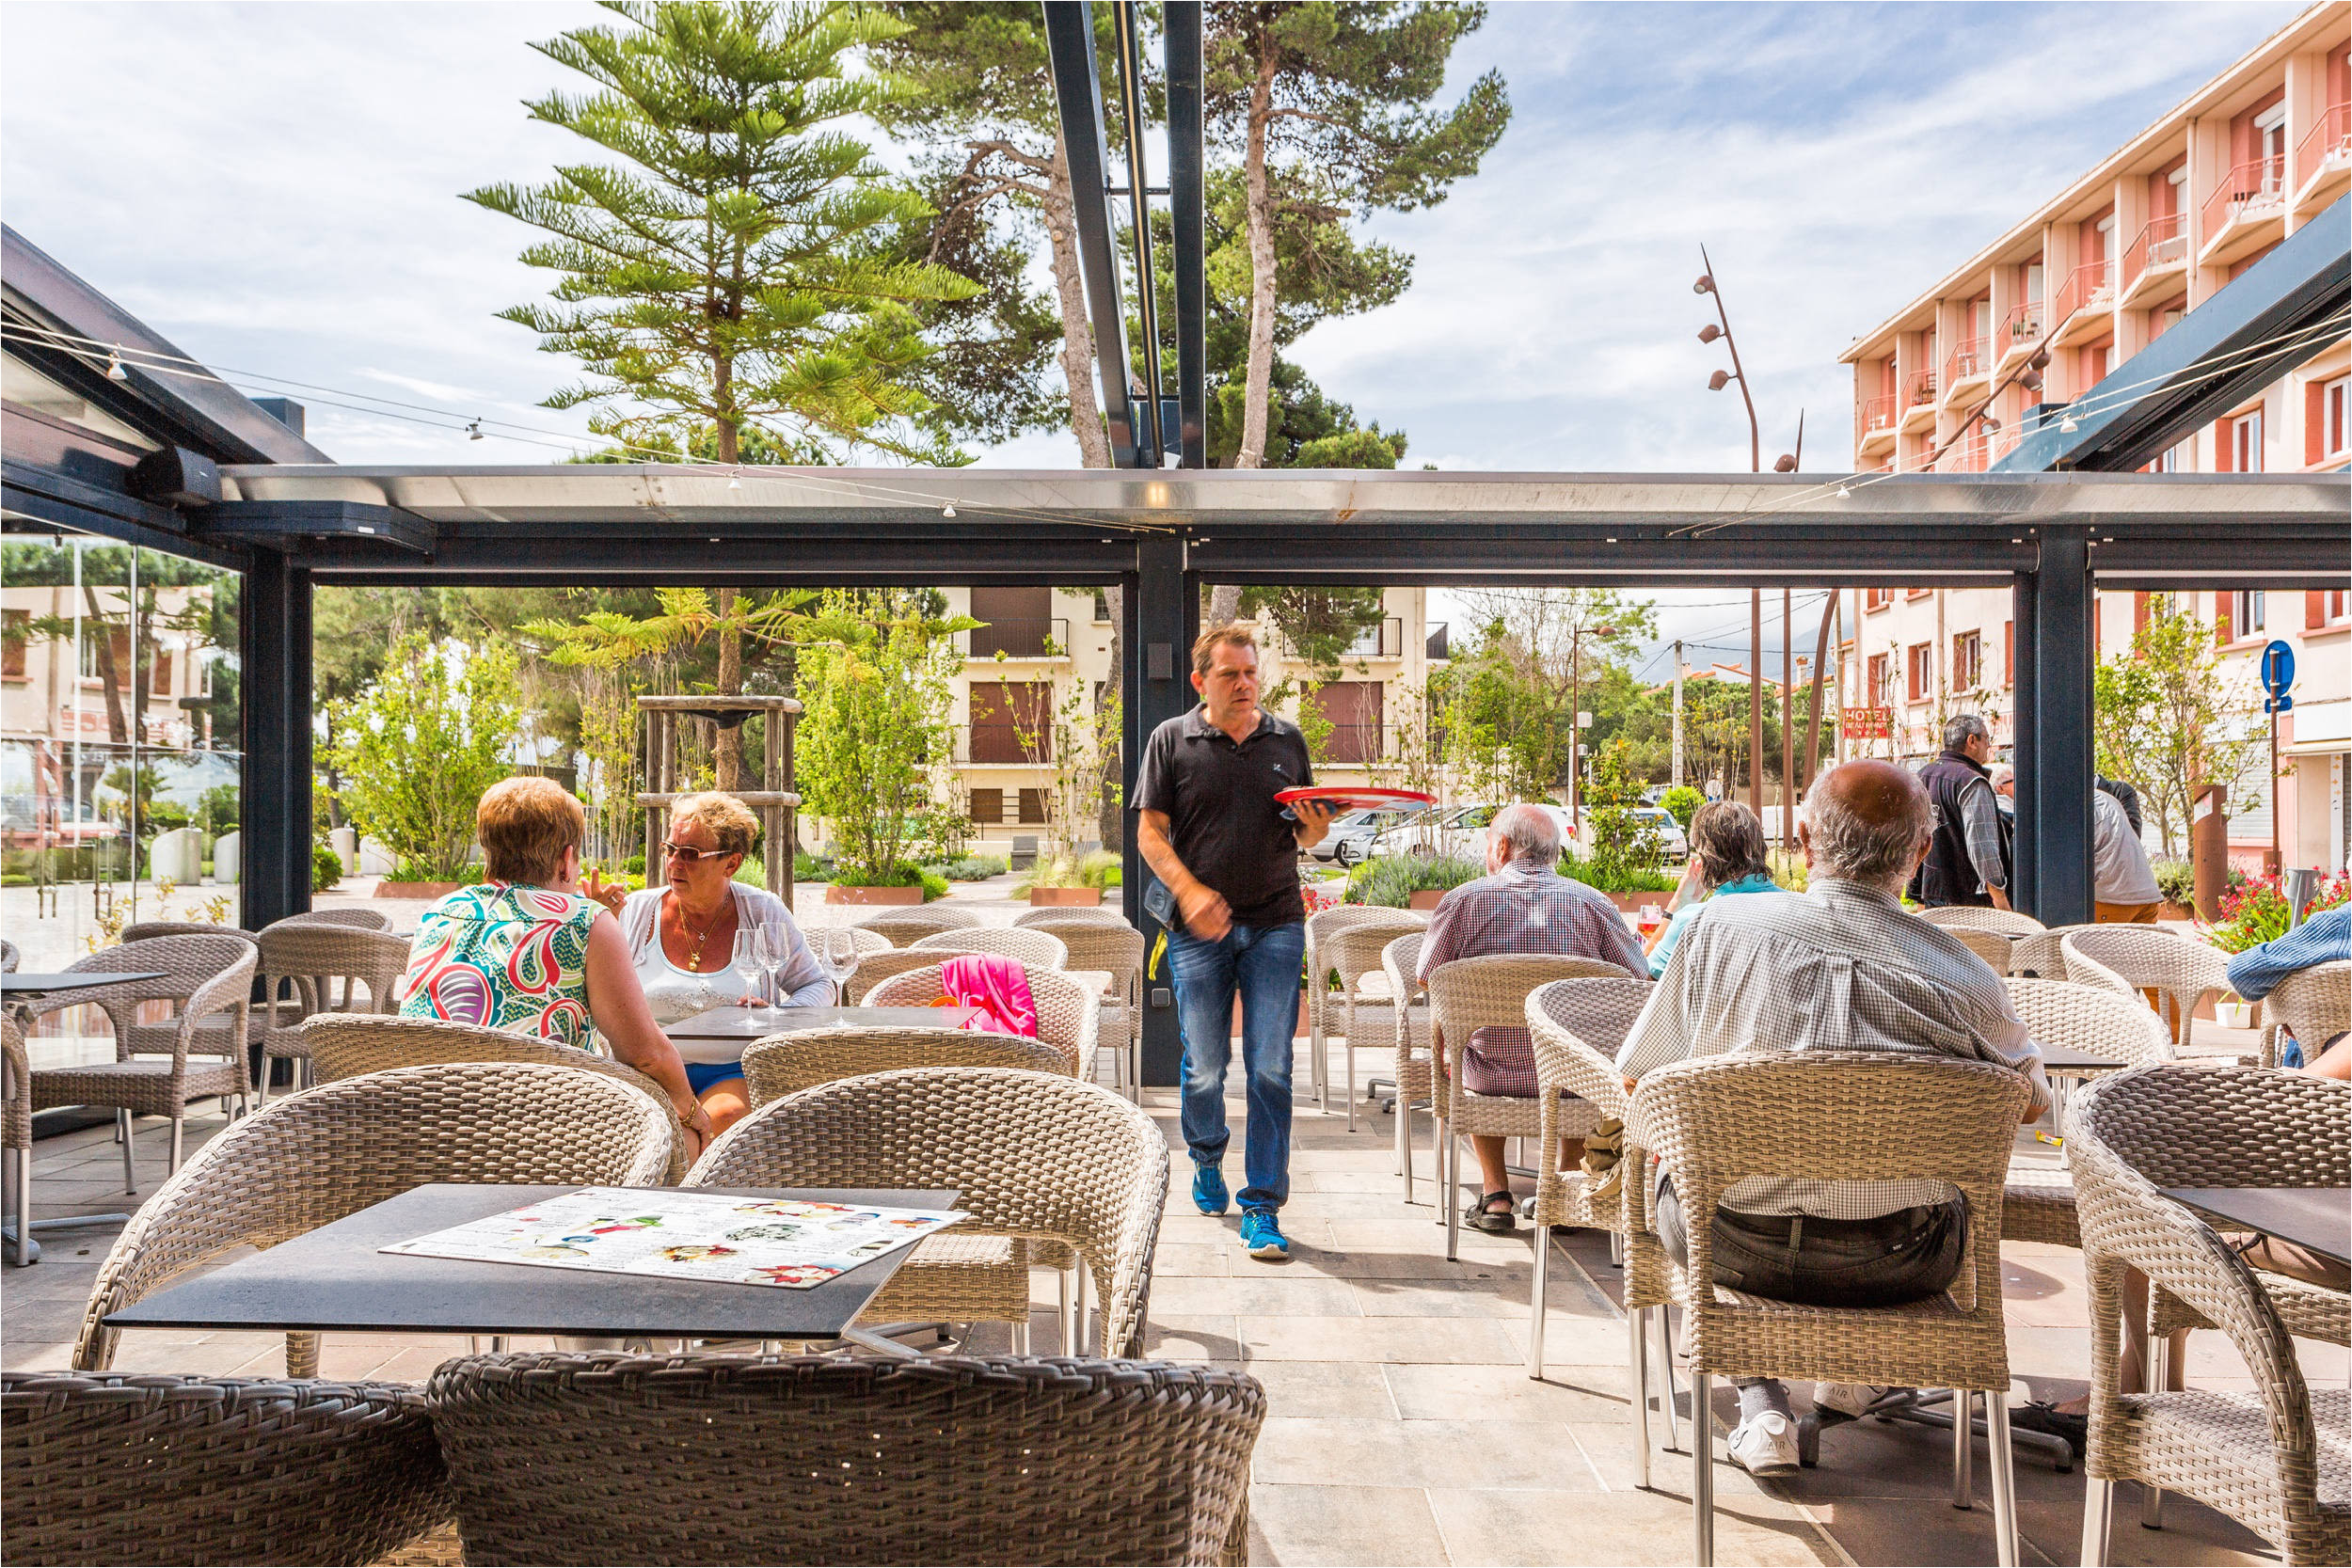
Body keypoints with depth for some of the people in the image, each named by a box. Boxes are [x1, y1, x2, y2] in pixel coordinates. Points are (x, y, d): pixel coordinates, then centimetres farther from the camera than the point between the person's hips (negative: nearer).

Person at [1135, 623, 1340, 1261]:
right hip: (1199, 928, -1)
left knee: (1270, 1069, -4)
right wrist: (1189, 891, -14)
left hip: (1275, 925, 1)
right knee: (1204, 1068, 6)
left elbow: (1305, 833, 17)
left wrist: (1314, 831, -7)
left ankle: (1263, 1207, 4)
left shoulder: (1287, 740, 11)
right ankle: (1207, 1158, 36)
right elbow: (1150, 832, 1)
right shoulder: (1171, 740, 5)